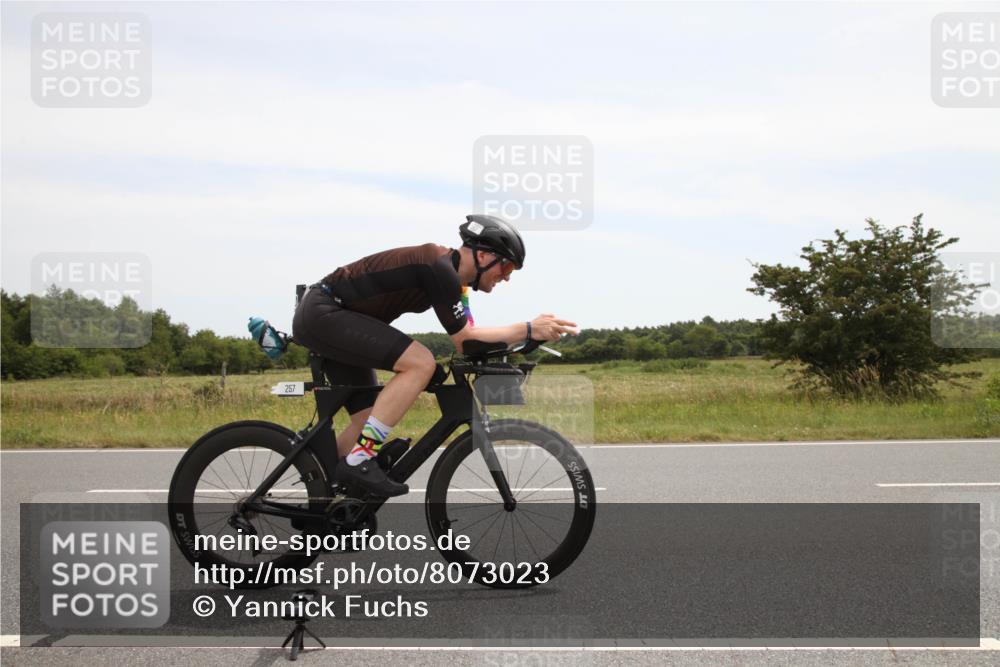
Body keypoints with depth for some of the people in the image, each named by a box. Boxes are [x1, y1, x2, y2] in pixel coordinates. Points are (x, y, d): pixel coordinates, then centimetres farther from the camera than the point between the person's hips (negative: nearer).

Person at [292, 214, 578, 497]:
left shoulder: (447, 268, 10)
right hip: (323, 313, -10)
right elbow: (463, 341, -17)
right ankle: (359, 461, -18)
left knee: (369, 421, 9)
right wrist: (529, 330, -15)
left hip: (319, 316, 10)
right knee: (420, 363, -22)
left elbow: (465, 334, 12)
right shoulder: (440, 269, -19)